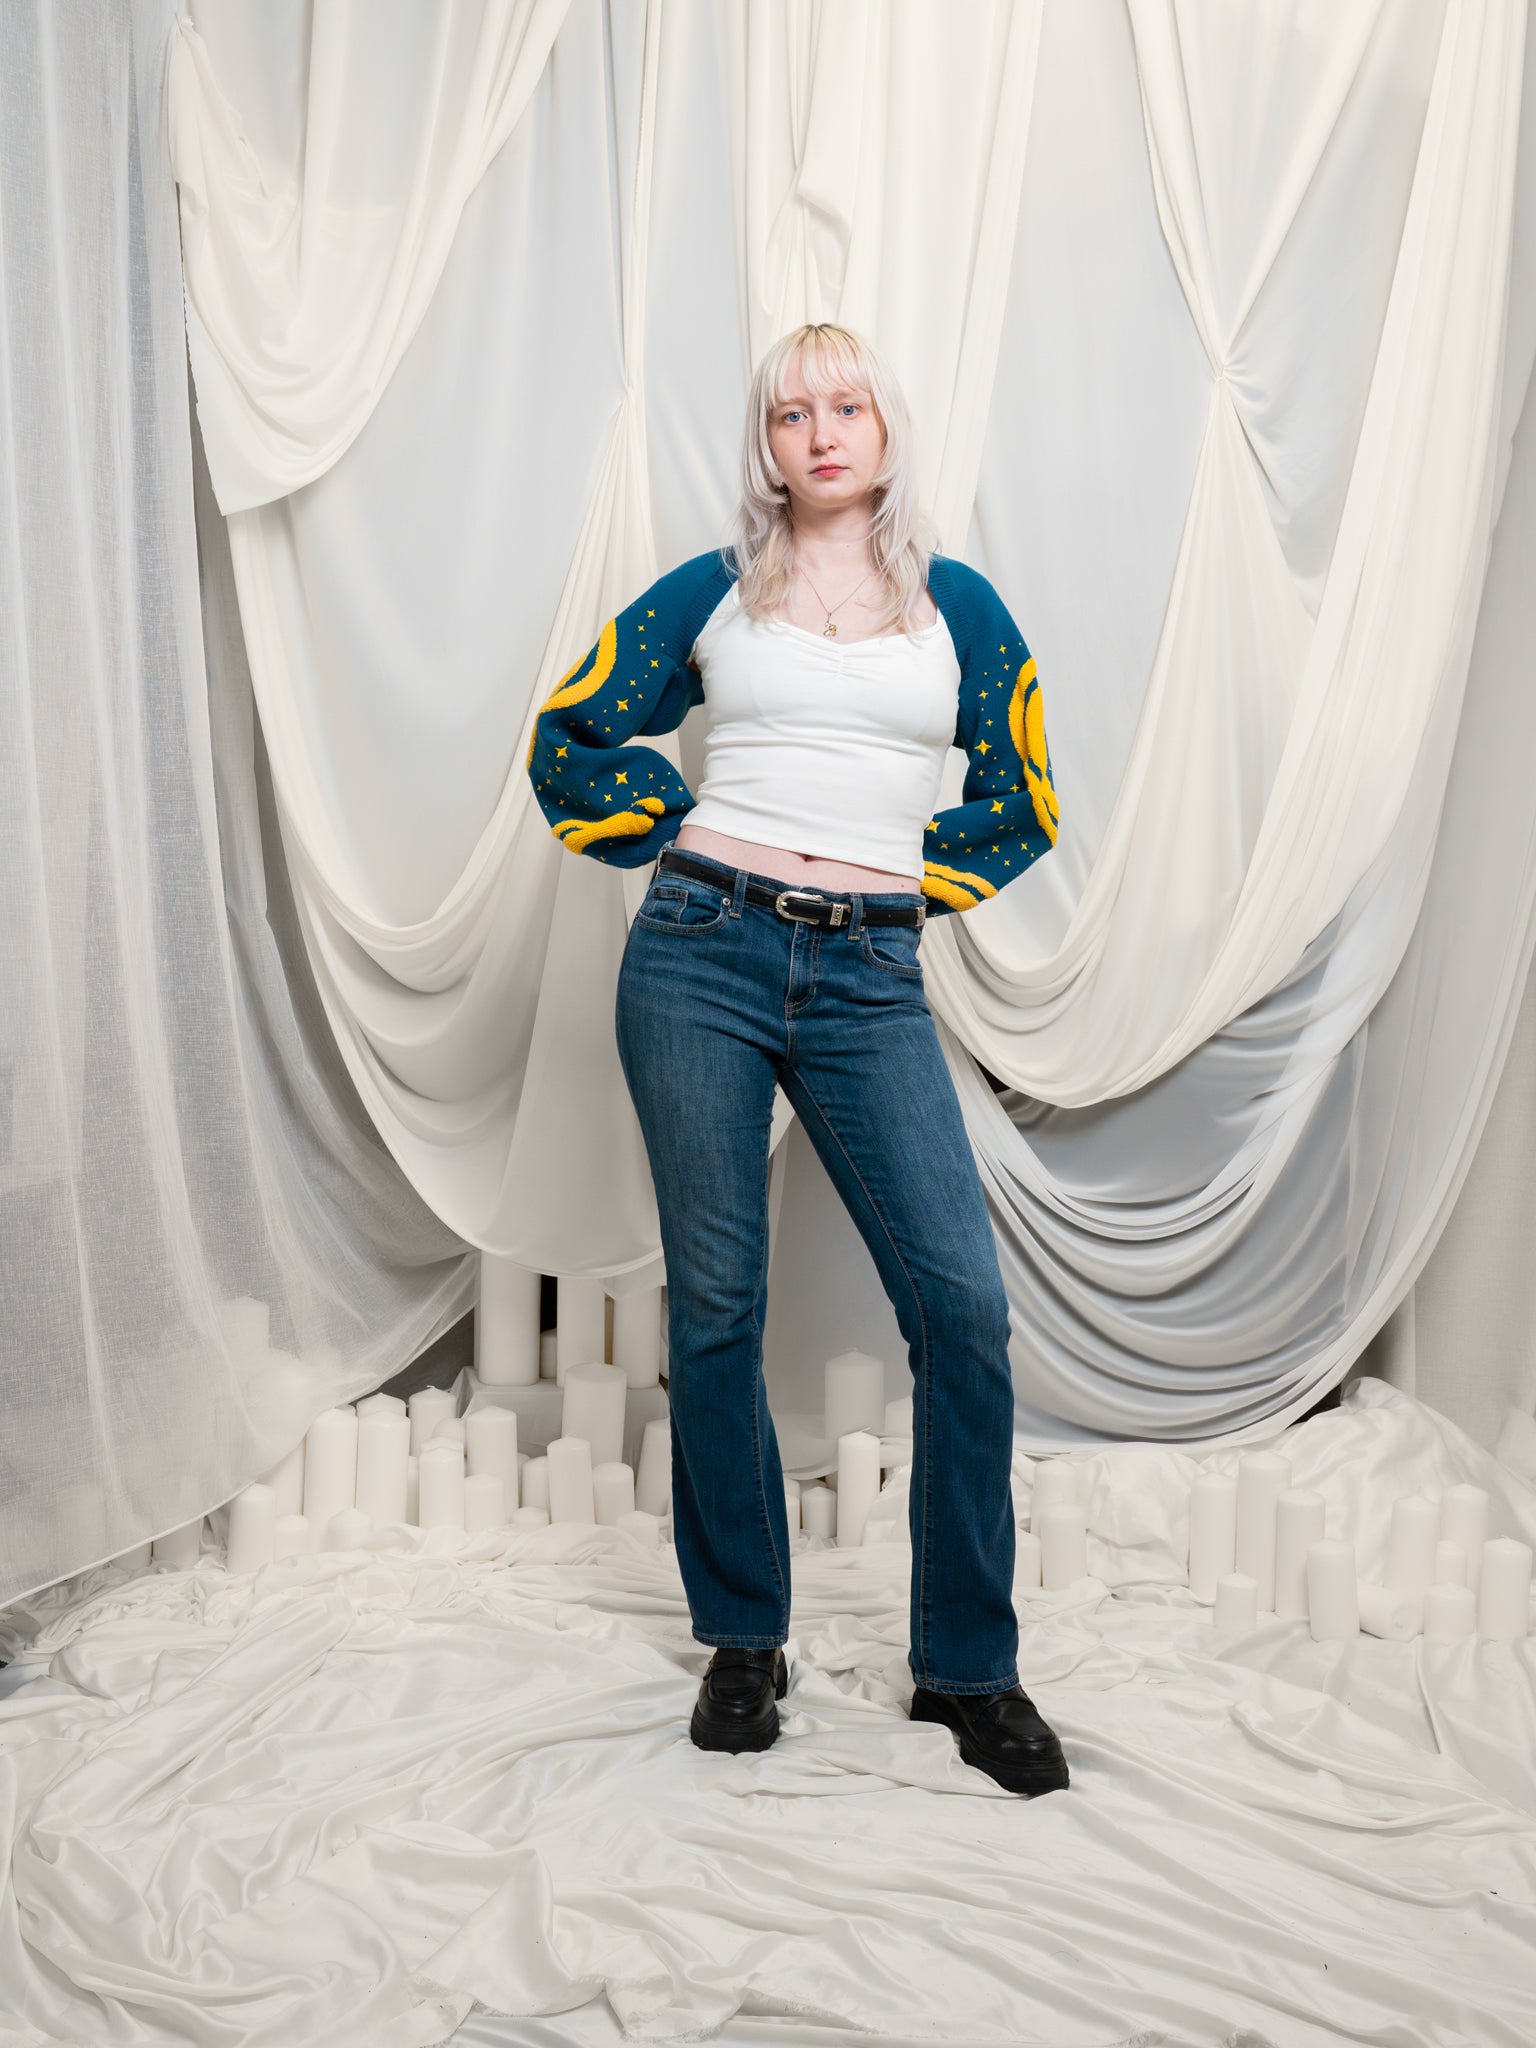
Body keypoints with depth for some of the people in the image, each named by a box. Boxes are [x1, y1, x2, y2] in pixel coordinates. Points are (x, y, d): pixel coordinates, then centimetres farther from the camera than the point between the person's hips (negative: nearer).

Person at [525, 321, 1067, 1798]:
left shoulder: (956, 603, 12)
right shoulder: (712, 593, 10)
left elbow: (1023, 799, 17)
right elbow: (568, 737, 17)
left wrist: (908, 875, 6)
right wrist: (679, 845, 9)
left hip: (869, 982, 1)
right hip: (701, 956, 0)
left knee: (964, 1303, -9)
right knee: (714, 1303, 3)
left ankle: (968, 1666, 8)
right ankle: (743, 1640, 21)